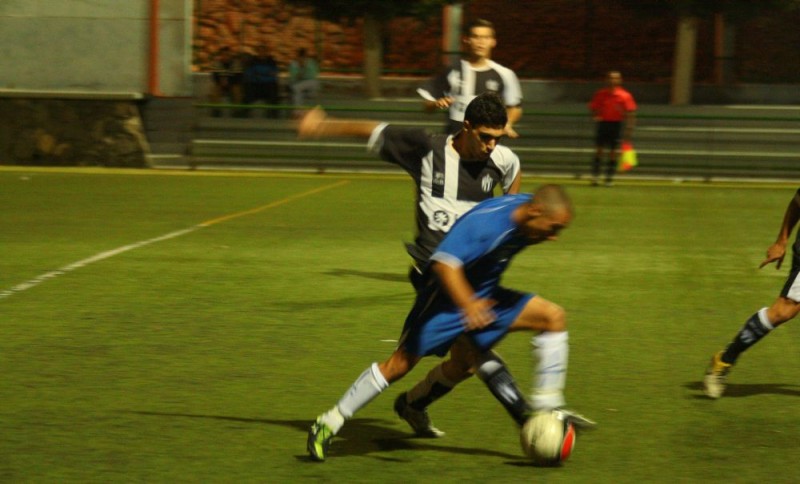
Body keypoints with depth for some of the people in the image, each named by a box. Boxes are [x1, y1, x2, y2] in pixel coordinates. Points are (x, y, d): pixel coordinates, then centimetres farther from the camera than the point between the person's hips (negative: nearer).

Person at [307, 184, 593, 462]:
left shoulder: (526, 210, -6)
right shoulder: (486, 221, -31)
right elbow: (445, 262, -39)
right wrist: (468, 304, -51)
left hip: (485, 295, 8)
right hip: (446, 295, -8)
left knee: (553, 317, -6)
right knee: (401, 363, -10)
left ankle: (547, 408, -2)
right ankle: (328, 426, 0)